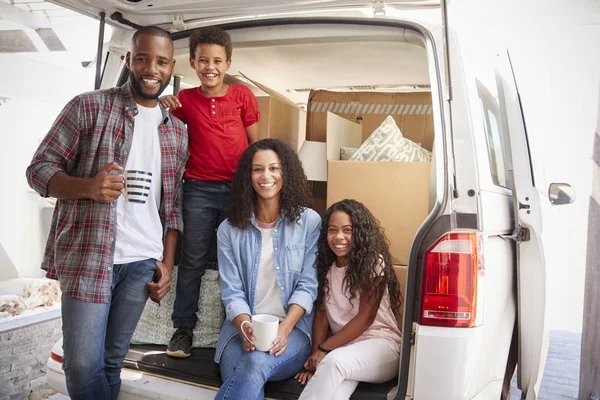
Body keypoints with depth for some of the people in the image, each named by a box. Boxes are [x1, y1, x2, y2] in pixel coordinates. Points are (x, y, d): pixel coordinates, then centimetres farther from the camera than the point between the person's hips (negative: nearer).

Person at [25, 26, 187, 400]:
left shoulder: (177, 131, 11)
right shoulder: (89, 107, -2)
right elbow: (39, 169, -3)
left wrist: (167, 263, 6)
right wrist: (88, 186, -22)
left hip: (143, 262, 3)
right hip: (88, 256, -3)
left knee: (112, 361, 12)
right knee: (83, 363, -2)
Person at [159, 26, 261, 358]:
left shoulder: (242, 95, 4)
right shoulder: (184, 100, 6)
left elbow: (255, 143, 7)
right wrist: (163, 109, -5)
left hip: (237, 189, -1)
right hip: (199, 190, 1)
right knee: (193, 260, 6)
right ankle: (183, 328, 18)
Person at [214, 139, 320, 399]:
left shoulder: (309, 222, 2)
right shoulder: (230, 229, 7)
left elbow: (307, 285, -2)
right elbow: (232, 292, 1)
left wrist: (284, 329, -17)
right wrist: (246, 327, -18)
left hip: (293, 330, -1)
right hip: (243, 329, 1)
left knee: (256, 363, -34)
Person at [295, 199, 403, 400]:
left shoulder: (374, 262, -8)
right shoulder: (326, 266, 7)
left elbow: (365, 317, -13)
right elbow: (321, 313, 4)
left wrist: (324, 349, -14)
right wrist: (315, 356, -10)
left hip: (380, 343, -3)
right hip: (343, 347, 3)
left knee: (334, 361, -36)